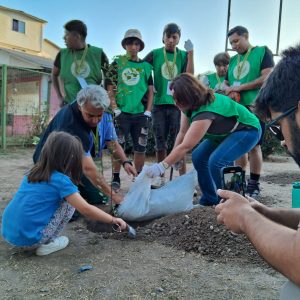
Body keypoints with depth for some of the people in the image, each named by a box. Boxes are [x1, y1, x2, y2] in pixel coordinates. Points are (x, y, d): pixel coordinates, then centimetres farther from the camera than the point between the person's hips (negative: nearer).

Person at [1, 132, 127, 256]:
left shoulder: (33, 173, 9)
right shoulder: (60, 180, -13)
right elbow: (86, 209, -10)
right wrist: (113, 220, 2)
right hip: (28, 238, -7)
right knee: (69, 203, 2)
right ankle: (47, 244, 5)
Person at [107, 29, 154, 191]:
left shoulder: (145, 66, 11)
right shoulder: (117, 63, 6)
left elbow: (150, 91, 10)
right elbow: (110, 88, 3)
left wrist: (148, 112, 0)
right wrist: (115, 109, -7)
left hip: (141, 113, 2)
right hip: (122, 112, -2)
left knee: (140, 147, 7)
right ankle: (116, 178, 12)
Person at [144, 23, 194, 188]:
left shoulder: (183, 55, 6)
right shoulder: (155, 54, 5)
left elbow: (189, 77, -6)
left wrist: (191, 53, -11)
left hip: (178, 103, -1)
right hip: (159, 103, 1)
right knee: (160, 141, 7)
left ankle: (183, 176, 8)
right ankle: (160, 176, 18)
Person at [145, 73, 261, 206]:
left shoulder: (205, 111, -37)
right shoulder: (190, 105, -11)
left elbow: (186, 146, -39)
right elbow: (183, 132, -7)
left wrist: (162, 166, -38)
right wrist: (173, 157, -13)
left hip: (247, 130, -9)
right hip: (226, 132, 9)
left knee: (217, 161, -28)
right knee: (198, 157, -2)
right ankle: (210, 199, 10)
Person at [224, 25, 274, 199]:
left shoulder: (263, 52, 2)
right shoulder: (233, 60, 19)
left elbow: (267, 78, -11)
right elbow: (227, 83, 20)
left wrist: (239, 88, -14)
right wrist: (229, 91, -5)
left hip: (255, 107, -6)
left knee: (254, 145, -6)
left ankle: (254, 186, 3)